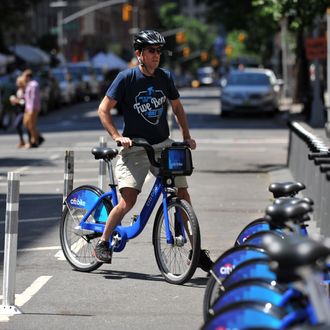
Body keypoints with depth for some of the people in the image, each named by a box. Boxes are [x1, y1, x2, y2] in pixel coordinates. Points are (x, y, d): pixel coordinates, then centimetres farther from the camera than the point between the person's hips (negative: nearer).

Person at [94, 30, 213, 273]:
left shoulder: (165, 77, 5)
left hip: (163, 145, 4)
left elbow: (177, 107, 19)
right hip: (134, 148, -4)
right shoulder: (126, 78, -8)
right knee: (128, 200, -16)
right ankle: (103, 242, 4)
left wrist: (187, 136, 11)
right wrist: (117, 137, -17)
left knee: (182, 194, -3)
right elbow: (104, 110, -7)